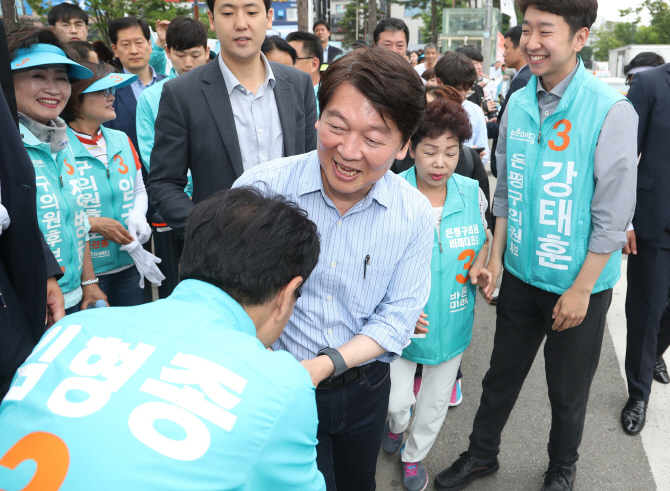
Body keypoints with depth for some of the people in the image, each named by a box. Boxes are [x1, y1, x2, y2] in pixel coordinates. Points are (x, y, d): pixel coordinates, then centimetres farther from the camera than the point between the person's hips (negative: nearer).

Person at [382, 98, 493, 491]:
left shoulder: (472, 192, -7)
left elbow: (483, 239, 11)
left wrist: (479, 267, -11)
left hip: (452, 321, 3)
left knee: (436, 401, 19)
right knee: (396, 399, 6)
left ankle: (414, 455, 47)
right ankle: (397, 423, 45)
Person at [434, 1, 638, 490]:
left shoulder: (611, 111, -16)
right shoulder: (518, 104, -2)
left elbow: (614, 216, -15)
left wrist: (580, 290, -14)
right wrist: (496, 255, 4)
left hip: (580, 284, -4)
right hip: (522, 274, 4)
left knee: (568, 391, 16)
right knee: (502, 374, 18)